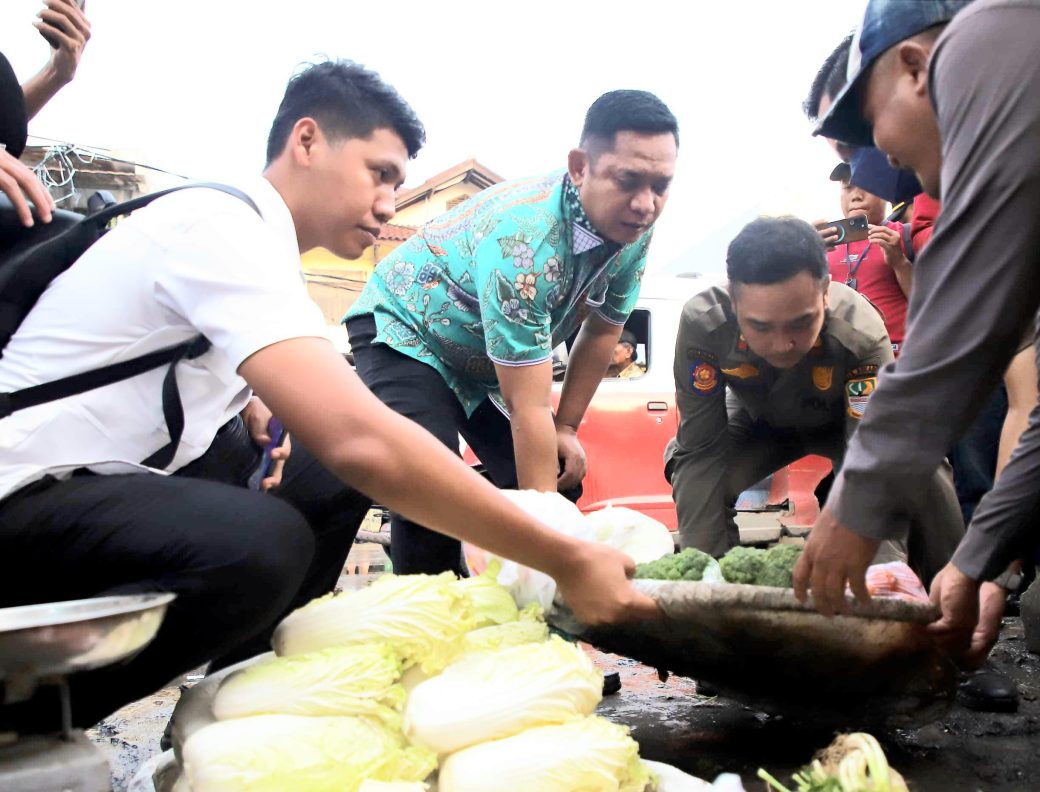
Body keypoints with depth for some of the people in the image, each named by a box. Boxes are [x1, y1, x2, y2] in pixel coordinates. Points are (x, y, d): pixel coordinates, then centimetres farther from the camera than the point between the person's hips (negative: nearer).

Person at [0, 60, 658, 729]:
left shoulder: (256, 244, 11)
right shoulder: (226, 228, -21)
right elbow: (361, 440, -34)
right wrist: (566, 561, -30)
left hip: (114, 481, 10)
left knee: (321, 476, 4)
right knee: (263, 544, -34)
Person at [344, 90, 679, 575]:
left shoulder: (634, 227, -16)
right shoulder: (524, 240, -38)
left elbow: (601, 331, 0)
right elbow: (529, 409, -36)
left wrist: (566, 429, -2)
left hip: (490, 358, 7)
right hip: (403, 331, -7)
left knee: (560, 479, -1)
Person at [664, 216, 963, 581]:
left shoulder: (861, 334, -39)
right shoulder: (702, 322, -37)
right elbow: (702, 452, -31)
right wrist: (704, 564, -36)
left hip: (845, 421, 0)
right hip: (757, 423, 1)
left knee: (923, 476, -26)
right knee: (688, 470, -27)